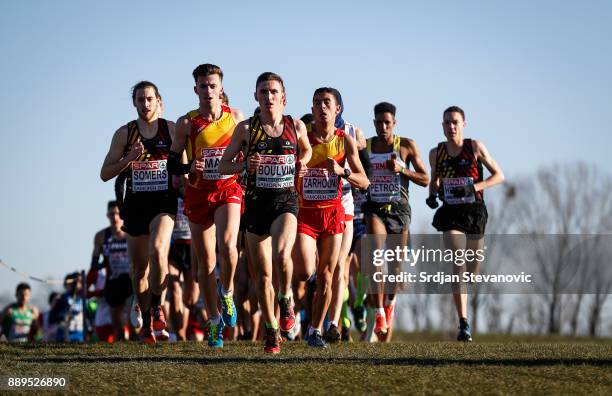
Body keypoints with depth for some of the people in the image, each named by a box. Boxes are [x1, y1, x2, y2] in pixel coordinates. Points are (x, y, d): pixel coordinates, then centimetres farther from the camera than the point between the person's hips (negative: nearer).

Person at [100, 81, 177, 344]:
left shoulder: (172, 129, 2)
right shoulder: (124, 133, 4)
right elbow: (105, 174, 4)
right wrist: (129, 158, -11)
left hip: (164, 202, -2)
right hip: (135, 204, 2)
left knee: (157, 250, -28)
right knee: (139, 267, 9)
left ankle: (156, 308, -15)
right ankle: (145, 322, 25)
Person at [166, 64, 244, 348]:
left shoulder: (235, 117, 2)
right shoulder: (186, 123, -1)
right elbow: (172, 164, 3)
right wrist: (189, 167, -17)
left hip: (229, 189, -1)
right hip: (198, 194, 1)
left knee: (227, 245, -27)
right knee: (205, 261, 5)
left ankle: (227, 292, 2)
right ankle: (215, 322, 18)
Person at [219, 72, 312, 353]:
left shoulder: (296, 126, 3)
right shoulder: (246, 128, 1)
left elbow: (306, 151, 24)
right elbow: (223, 165, 6)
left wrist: (301, 165, 3)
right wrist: (245, 165, -13)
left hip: (286, 201, -1)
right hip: (256, 203, 1)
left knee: (281, 255, -28)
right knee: (262, 274, 4)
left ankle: (286, 299, 1)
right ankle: (271, 331, 19)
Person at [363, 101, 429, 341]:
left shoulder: (407, 146, 0)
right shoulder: (365, 146, 5)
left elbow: (425, 179, 2)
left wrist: (402, 170, -13)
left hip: (399, 209, 0)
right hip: (375, 208, 0)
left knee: (395, 265, 6)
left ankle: (390, 303, 37)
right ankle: (379, 313, -23)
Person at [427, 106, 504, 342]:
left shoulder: (475, 147, -2)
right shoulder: (436, 153, 6)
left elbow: (499, 175, -1)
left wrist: (474, 187, -15)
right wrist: (432, 194, 1)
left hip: (475, 211, 0)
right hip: (451, 214, 0)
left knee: (472, 271, 8)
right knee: (458, 267, -16)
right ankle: (463, 325, -20)